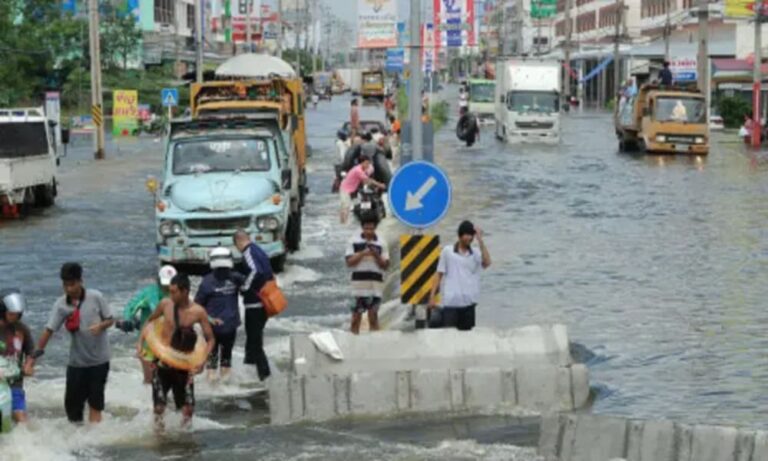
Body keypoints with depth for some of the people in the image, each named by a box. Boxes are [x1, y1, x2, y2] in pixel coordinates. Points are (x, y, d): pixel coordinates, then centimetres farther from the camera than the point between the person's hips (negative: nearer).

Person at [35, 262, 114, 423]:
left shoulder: (96, 297, -10)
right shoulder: (61, 304, -6)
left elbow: (110, 320, -2)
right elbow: (49, 329, -11)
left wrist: (101, 325, -23)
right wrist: (39, 349, -23)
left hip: (99, 358, -2)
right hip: (77, 360, 2)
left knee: (95, 401, 3)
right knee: (72, 402, 7)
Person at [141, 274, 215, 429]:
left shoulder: (198, 312, -12)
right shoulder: (165, 304, -8)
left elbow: (210, 339, -5)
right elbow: (150, 321, 11)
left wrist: (202, 362, -18)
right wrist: (140, 341, -1)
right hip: (162, 362, 1)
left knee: (188, 407, 0)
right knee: (159, 406, -1)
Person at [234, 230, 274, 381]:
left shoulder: (248, 252, -14)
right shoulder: (259, 251, 14)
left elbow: (255, 271, -30)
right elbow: (270, 275, 18)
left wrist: (244, 287, -19)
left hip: (254, 302, -9)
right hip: (264, 302, 9)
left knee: (254, 340, -3)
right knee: (255, 336, 21)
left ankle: (263, 371, -5)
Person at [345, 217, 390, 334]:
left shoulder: (381, 243, 7)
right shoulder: (354, 241, 4)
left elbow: (385, 266, 6)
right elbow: (349, 262, -1)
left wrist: (376, 256, -11)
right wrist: (362, 254, -13)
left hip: (376, 282, 1)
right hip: (359, 280, -1)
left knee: (373, 313, 0)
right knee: (357, 313, 0)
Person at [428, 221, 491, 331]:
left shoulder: (475, 253, 8)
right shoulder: (447, 251, 4)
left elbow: (487, 263, -12)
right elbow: (439, 275, 6)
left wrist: (480, 241, -9)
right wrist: (432, 296, -1)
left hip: (468, 302, 2)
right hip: (450, 302, -2)